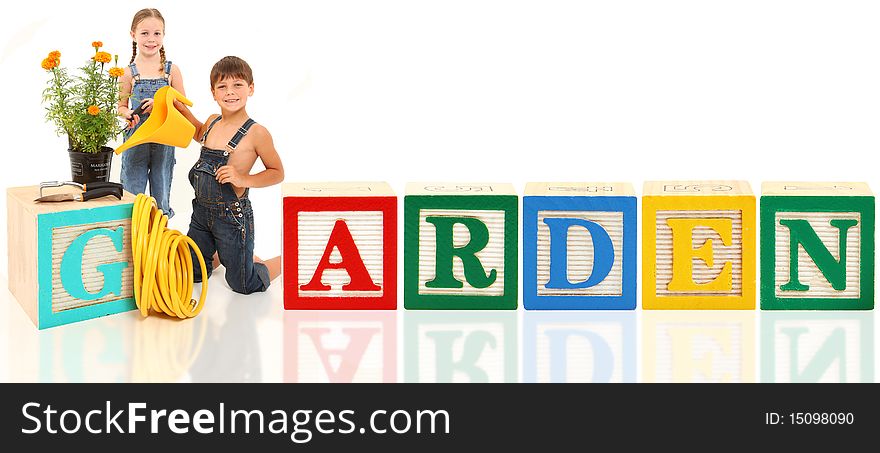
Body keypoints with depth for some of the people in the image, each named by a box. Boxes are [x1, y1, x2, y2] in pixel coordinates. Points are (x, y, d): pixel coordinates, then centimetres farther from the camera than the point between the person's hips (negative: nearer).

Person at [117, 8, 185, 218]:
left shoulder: (172, 70, 0)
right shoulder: (129, 72, -1)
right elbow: (121, 106, 5)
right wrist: (128, 114, -17)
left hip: (164, 141, 1)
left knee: (161, 200, 10)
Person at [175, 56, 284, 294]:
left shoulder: (256, 133, -17)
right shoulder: (213, 122, 3)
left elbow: (277, 173, -10)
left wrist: (243, 179, -23)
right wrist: (182, 109, 15)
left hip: (233, 216, -6)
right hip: (202, 212, 7)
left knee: (242, 285, 7)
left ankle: (286, 261, 31)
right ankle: (223, 255, 44)